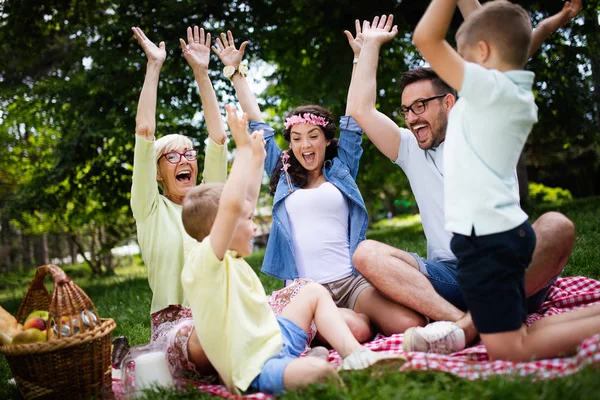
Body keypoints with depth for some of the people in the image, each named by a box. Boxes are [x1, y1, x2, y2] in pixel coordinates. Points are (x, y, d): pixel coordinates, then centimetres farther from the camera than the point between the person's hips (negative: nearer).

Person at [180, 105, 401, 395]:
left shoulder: (227, 257, 9)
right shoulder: (204, 260, -20)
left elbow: (246, 201, 21)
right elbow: (232, 205, -37)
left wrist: (257, 156, 23)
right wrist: (243, 149, -30)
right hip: (258, 369, -11)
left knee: (314, 292, 21)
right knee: (317, 370, -39)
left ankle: (355, 356, 6)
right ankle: (347, 372, -5)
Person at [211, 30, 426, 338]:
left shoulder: (341, 169, 16)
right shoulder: (283, 175, 18)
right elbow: (257, 123, 22)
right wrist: (235, 71, 27)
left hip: (351, 280, 1)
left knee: (410, 325, -26)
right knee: (354, 331, -32)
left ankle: (370, 318, 2)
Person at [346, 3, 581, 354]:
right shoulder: (411, 150, 19)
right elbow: (360, 109, 10)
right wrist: (371, 44, 19)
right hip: (449, 278, 2)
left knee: (556, 227, -33)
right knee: (366, 254, -23)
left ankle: (467, 327, -45)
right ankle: (461, 322, -44)